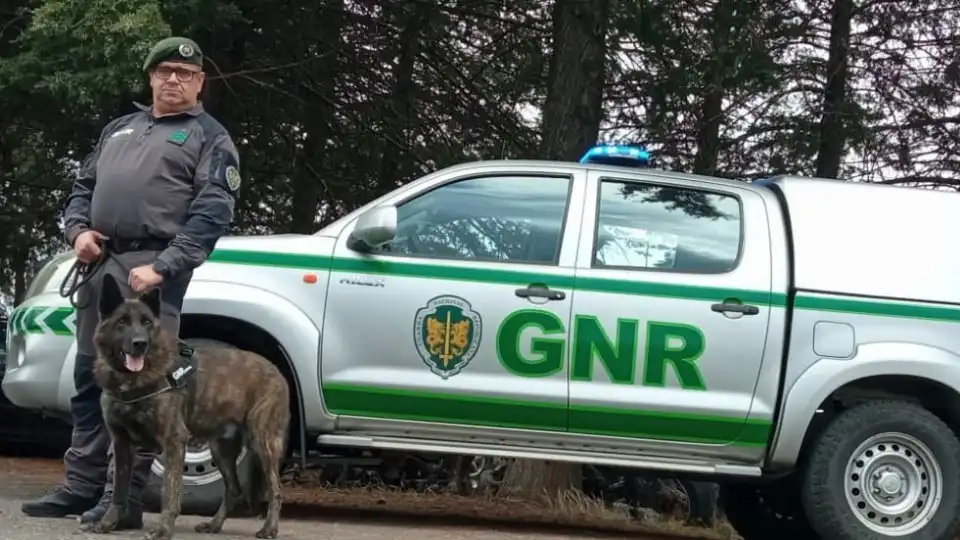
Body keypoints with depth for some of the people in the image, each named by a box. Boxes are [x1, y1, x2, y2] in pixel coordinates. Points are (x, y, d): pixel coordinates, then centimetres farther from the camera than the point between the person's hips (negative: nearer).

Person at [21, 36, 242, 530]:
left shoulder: (209, 137, 4)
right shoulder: (119, 129, 24)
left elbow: (212, 212, -8)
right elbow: (84, 187, 26)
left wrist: (162, 267, -18)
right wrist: (78, 230, 3)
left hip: (152, 268, -7)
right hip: (100, 263, 7)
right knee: (90, 377, 8)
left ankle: (123, 497, -10)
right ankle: (82, 486, 13)